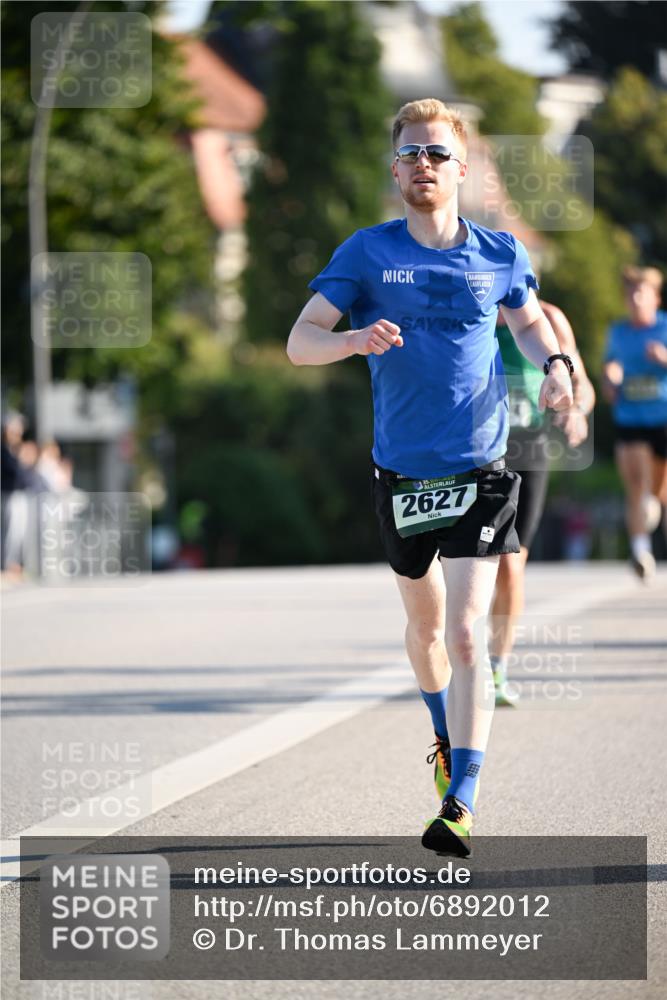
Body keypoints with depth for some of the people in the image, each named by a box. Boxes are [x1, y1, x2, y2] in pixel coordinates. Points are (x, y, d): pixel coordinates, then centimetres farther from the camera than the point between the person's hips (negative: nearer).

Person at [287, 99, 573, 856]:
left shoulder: (499, 255, 1)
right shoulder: (367, 253, -3)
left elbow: (528, 317, 20)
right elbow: (299, 340, -7)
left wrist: (554, 365, -1)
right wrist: (355, 339, -28)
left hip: (481, 472, -1)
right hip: (401, 473, 1)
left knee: (466, 633, -14)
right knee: (425, 624, 18)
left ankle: (459, 804, -16)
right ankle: (447, 734, 48)